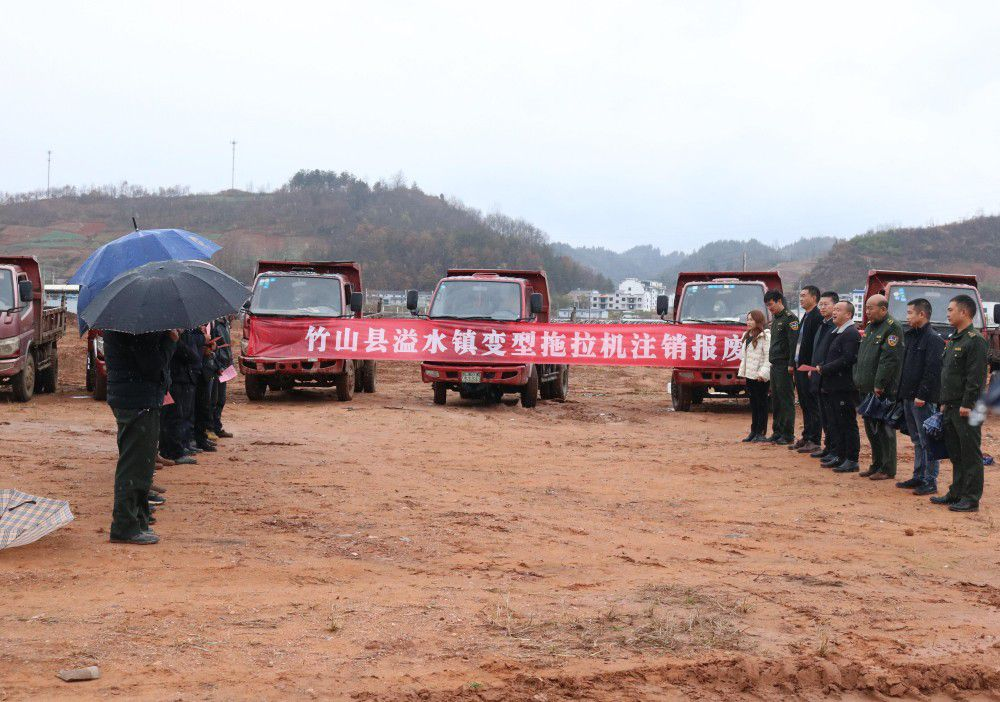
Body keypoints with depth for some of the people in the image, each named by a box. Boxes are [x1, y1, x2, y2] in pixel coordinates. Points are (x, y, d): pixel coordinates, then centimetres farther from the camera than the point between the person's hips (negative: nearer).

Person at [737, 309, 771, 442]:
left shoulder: (765, 336, -10)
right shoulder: (747, 336, 17)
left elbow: (769, 356, -16)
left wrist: (763, 373, -22)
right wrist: (742, 371, 14)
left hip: (760, 377, -8)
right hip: (750, 375, 8)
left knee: (761, 403, -2)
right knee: (753, 404, 12)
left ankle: (761, 433, 1)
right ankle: (753, 431, 17)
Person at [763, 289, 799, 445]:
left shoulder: (790, 318, -9)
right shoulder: (775, 320, 19)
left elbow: (794, 342, -16)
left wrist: (791, 364, -21)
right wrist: (771, 360, 17)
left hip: (784, 366, -9)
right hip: (774, 365, 9)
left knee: (786, 400, -6)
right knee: (776, 399, 11)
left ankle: (788, 434, -4)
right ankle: (777, 432, 16)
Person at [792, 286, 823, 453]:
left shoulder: (818, 317, -14)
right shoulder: (805, 317, 17)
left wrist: (811, 367, -21)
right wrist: (796, 364, 16)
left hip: (809, 369, -10)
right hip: (800, 368, 10)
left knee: (813, 406, -4)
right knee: (805, 405, 14)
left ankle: (814, 441, 1)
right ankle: (806, 437, 21)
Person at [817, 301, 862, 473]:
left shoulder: (851, 334, -14)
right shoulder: (836, 333, 17)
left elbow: (847, 360, -23)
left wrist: (824, 369, -17)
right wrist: (821, 367, 6)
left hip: (844, 387, -10)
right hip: (833, 386, 10)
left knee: (848, 424, -4)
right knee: (835, 423, 15)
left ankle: (851, 460, 1)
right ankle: (839, 455, 23)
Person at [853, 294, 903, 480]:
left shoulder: (892, 328, -12)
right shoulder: (870, 327, 17)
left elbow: (889, 359, -20)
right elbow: (861, 356, 23)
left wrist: (879, 384, -21)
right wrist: (859, 379, 14)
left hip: (883, 390, -9)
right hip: (866, 388, 9)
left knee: (884, 429, -4)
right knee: (871, 428, 14)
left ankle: (888, 469, 2)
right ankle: (876, 465, 24)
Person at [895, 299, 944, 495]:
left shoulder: (933, 339, -13)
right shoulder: (911, 337, 16)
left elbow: (933, 371, -19)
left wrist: (921, 395, -21)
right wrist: (901, 391, 15)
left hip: (923, 400, -9)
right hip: (909, 398, 9)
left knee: (927, 441, -5)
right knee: (917, 440, 15)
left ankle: (930, 481, -2)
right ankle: (919, 477, 22)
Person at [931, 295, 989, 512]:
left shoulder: (975, 341, -13)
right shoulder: (953, 340, 17)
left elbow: (975, 377, -18)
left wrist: (967, 405, -21)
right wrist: (944, 402, 19)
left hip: (966, 409, -9)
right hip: (951, 408, 9)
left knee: (970, 454, -3)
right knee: (955, 454, 15)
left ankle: (971, 498, 0)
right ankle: (956, 493, 23)